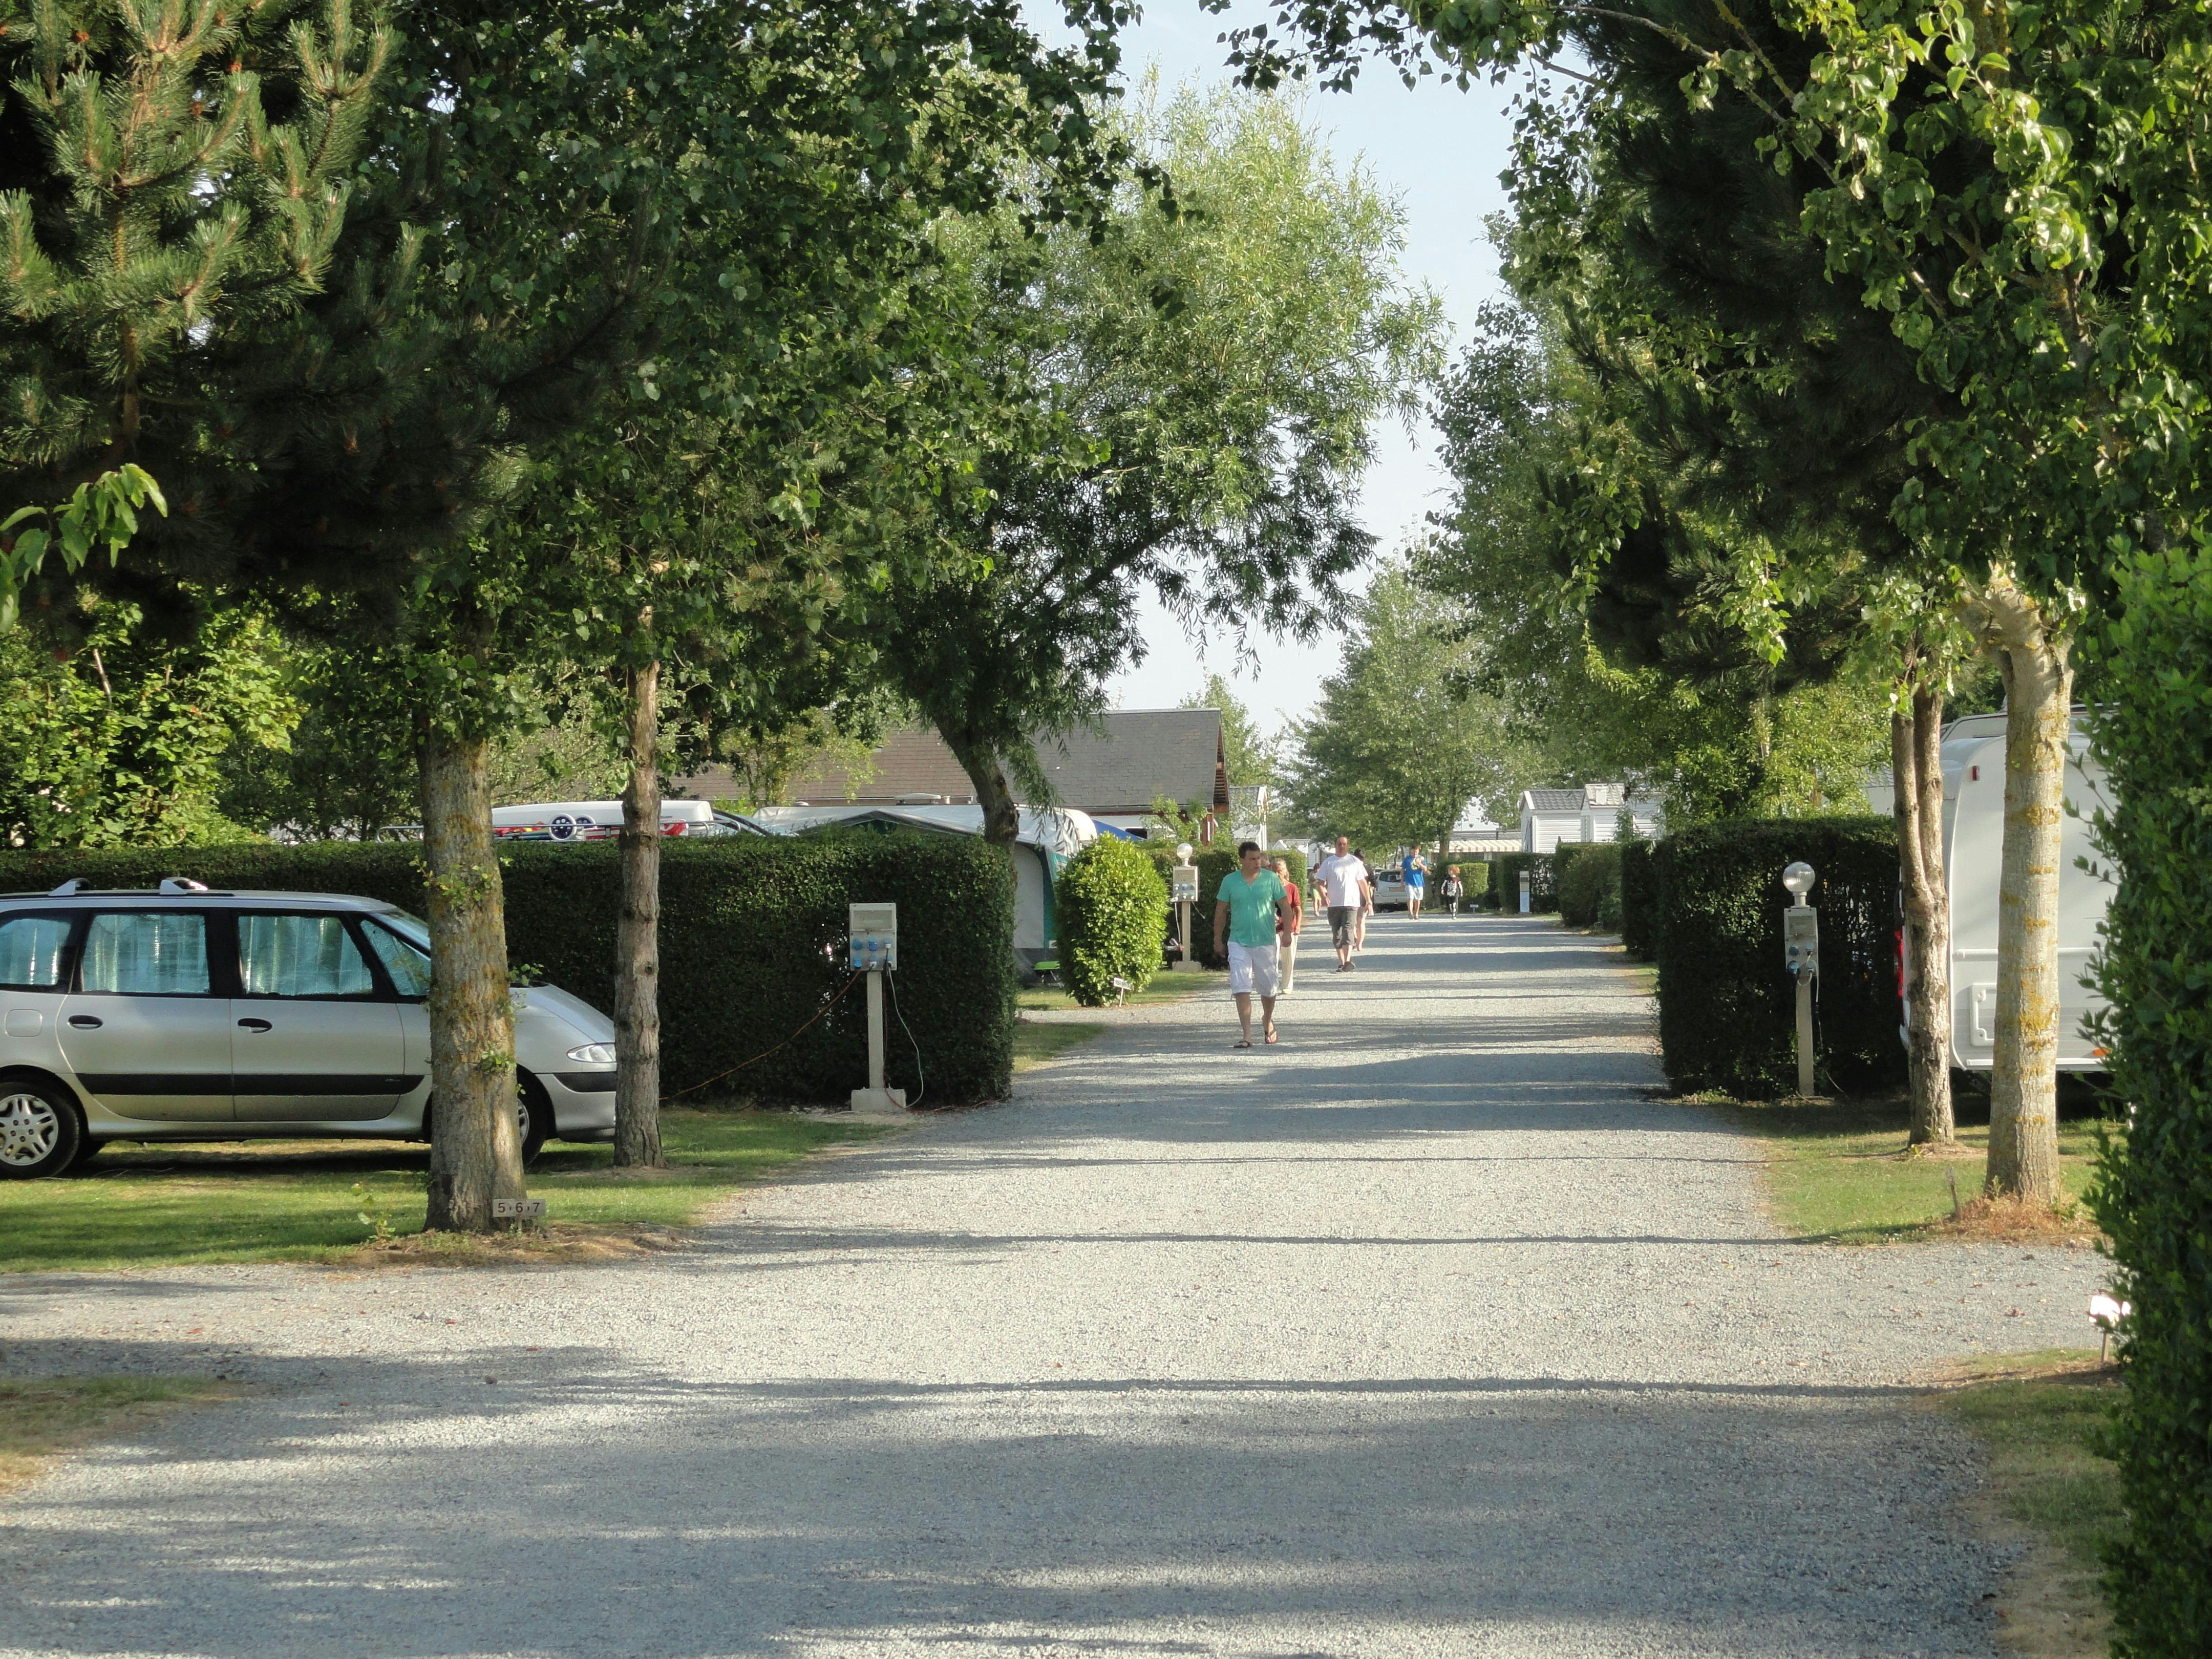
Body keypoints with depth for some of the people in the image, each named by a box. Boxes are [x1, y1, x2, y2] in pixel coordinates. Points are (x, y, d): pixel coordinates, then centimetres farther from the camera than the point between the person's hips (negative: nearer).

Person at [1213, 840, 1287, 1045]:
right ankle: (1247, 1034, -10)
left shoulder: (1271, 879, -1)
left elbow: (1286, 906, 3)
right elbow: (1221, 912, 10)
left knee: (1268, 988, 12)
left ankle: (1267, 1021, 40)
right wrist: (1217, 940, 12)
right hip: (1239, 942, 0)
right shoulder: (1230, 881, 2)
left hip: (1266, 942, 0)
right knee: (1241, 989, -10)